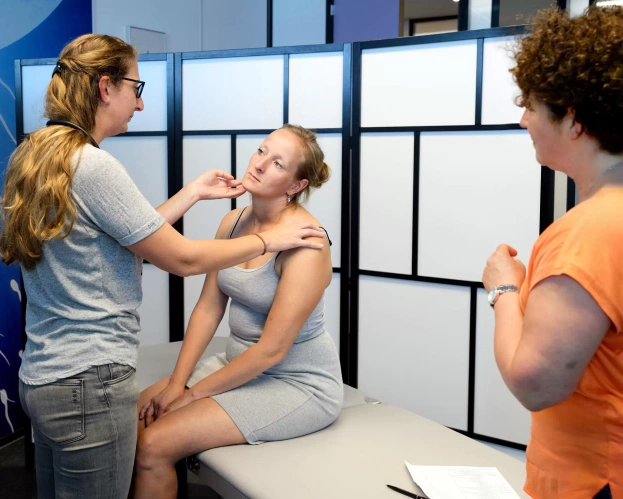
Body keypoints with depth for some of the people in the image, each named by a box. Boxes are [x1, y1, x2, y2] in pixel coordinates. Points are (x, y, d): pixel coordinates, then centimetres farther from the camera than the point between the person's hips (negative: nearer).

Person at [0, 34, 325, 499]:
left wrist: (194, 193, 20)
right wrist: (270, 238, -1)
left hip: (41, 375, 9)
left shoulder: (37, 158, 9)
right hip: (90, 383, -9)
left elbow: (130, 236, 13)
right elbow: (182, 258, -13)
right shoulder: (93, 165, -19)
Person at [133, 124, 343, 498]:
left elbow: (272, 349, -22)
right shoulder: (233, 222, 2)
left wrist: (192, 394, -15)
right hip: (241, 365, 7)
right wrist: (177, 382, -7)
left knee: (155, 445, -17)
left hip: (299, 383, -7)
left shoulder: (304, 240, -22)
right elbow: (208, 308, 3)